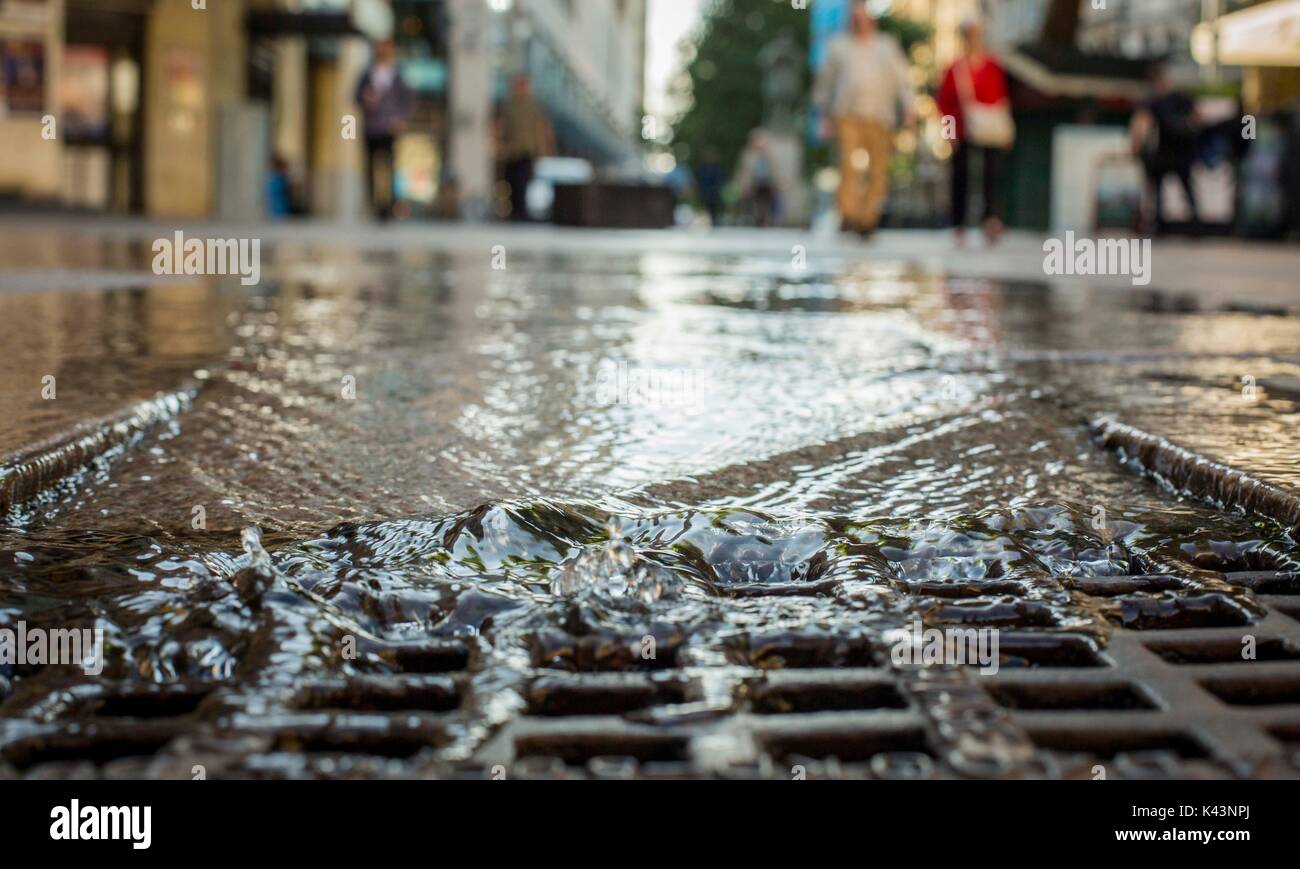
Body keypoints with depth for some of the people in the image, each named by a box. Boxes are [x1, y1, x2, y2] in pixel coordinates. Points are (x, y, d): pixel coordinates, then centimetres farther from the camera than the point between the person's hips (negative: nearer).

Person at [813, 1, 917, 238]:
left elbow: (902, 78, 11)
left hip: (880, 117, 1)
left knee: (879, 169, -2)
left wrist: (910, 107, -2)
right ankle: (849, 214, -18)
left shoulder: (888, 46, 18)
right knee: (849, 163, -17)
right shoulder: (839, 46, 16)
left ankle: (869, 216, 7)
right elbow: (825, 79, 23)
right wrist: (824, 110, 21)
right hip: (848, 114, -1)